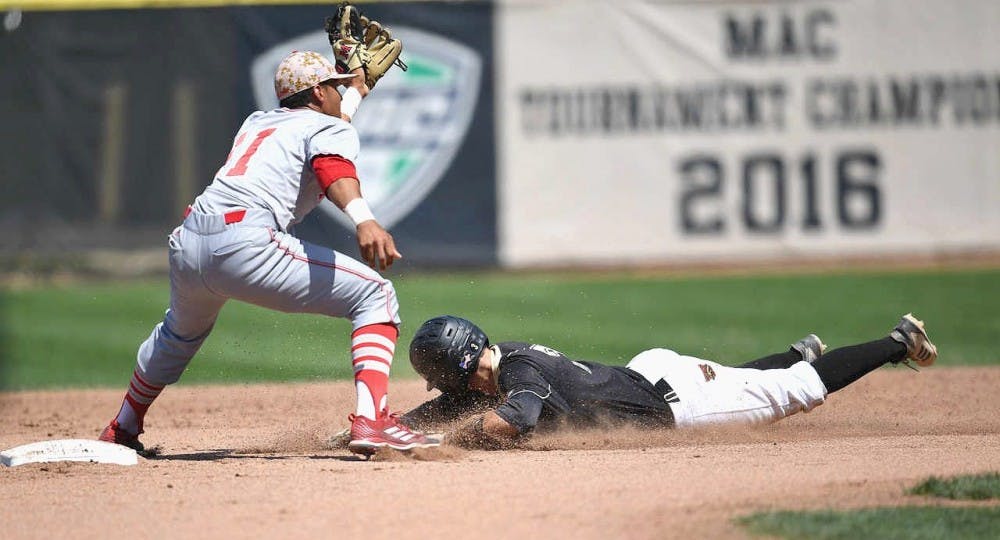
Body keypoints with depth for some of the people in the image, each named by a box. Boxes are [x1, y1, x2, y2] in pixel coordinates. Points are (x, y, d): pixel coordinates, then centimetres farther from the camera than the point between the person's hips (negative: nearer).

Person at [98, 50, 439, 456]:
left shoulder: (257, 122, 31)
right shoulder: (329, 128, 10)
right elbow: (334, 170, -15)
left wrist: (356, 88, 67)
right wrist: (363, 219, -33)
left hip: (186, 245, 8)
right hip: (244, 242, -8)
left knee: (181, 332, 38)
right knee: (375, 295, -2)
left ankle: (121, 431, 52)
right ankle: (371, 421, -20)